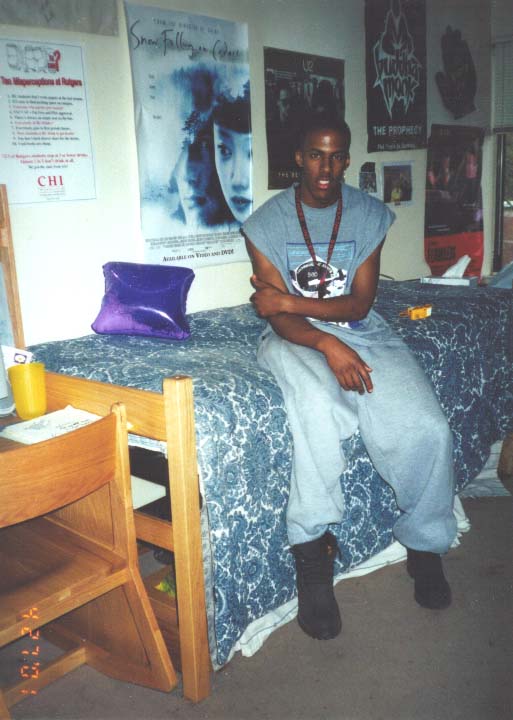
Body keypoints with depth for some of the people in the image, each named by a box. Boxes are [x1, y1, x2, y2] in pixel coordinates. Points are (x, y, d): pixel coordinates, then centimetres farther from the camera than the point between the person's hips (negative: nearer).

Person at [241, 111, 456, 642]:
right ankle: (313, 556, -24)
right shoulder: (266, 222, -2)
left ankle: (425, 544, 2)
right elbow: (279, 317, -9)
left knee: (425, 427, -21)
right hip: (295, 337, -2)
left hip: (360, 331, 3)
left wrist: (290, 301, -17)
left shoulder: (370, 215, 3)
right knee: (318, 410, -37)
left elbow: (359, 304, -5)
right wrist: (328, 345, -28)